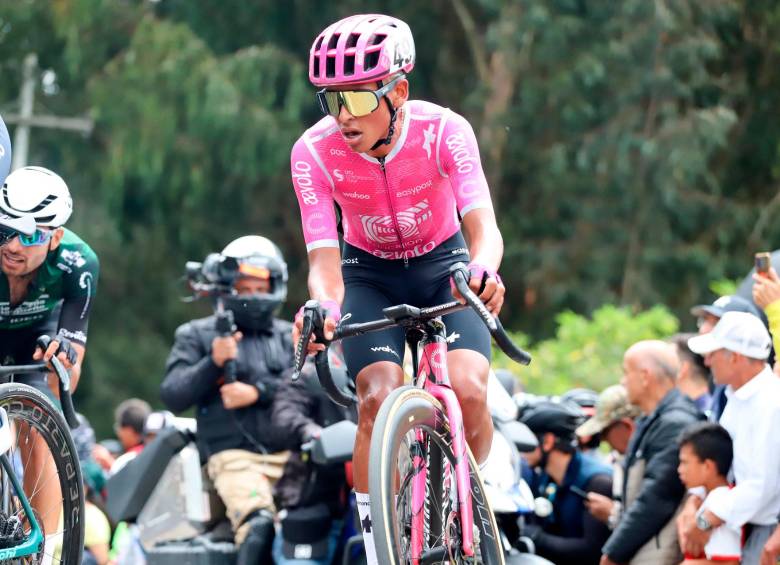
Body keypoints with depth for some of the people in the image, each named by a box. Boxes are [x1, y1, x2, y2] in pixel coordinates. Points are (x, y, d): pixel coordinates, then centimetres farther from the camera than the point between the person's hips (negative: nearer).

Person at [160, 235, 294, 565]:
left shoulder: (289, 336, 24)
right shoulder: (197, 336, 17)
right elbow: (172, 397, 6)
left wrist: (258, 393, -8)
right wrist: (213, 363, -9)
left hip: (289, 452, 3)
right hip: (234, 455, -3)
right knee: (259, 523, -33)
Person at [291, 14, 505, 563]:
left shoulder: (442, 131, -27)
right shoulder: (314, 152, -25)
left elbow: (483, 225, -36)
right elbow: (324, 257, -28)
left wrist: (482, 268, -60)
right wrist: (323, 307, -51)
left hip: (443, 267, 0)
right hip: (371, 276, 0)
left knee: (468, 393, -22)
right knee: (378, 399, -24)